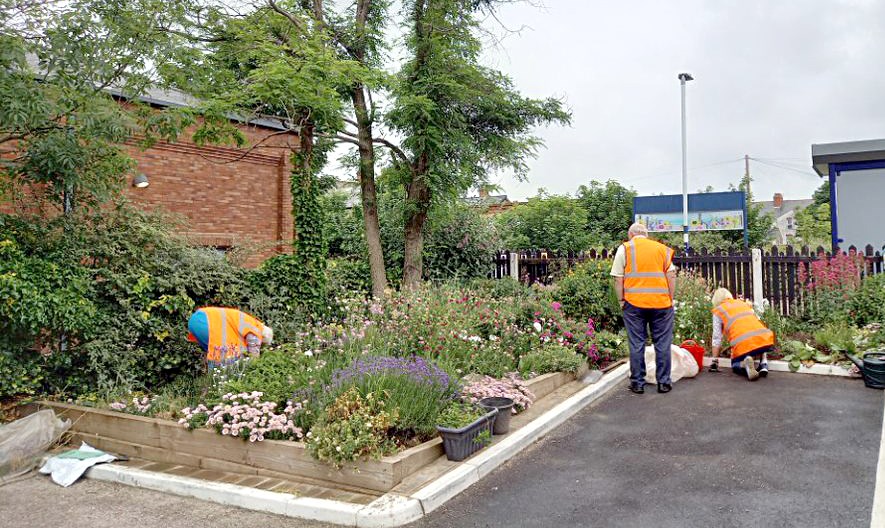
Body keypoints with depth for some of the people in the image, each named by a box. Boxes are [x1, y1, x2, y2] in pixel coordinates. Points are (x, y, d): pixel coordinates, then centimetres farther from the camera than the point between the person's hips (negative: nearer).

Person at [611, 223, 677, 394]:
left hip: (634, 303, -1)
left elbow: (618, 279, 1)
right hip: (661, 303, 1)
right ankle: (664, 382, 14)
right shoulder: (663, 248, 12)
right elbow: (671, 276, 5)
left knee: (637, 344, 6)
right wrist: (670, 299, 10)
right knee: (662, 344, 9)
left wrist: (621, 301, 8)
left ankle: (638, 383, 11)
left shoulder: (625, 248, 7)